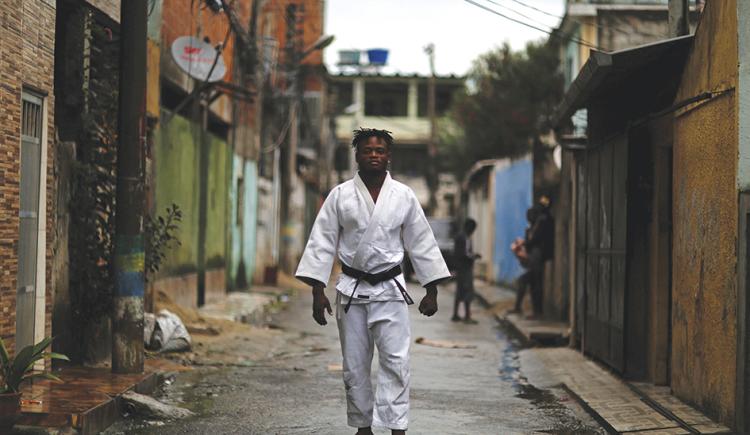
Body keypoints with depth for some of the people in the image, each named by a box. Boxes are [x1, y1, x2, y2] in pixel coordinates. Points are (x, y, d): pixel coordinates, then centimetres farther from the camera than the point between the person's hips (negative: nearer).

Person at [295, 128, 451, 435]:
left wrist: (431, 291, 5)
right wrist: (318, 291, -6)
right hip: (352, 290, 1)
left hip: (390, 289, 0)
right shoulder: (340, 195, -2)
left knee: (395, 360, -9)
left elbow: (421, 244, 5)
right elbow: (322, 243, -1)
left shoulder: (404, 196, 0)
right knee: (354, 364, 7)